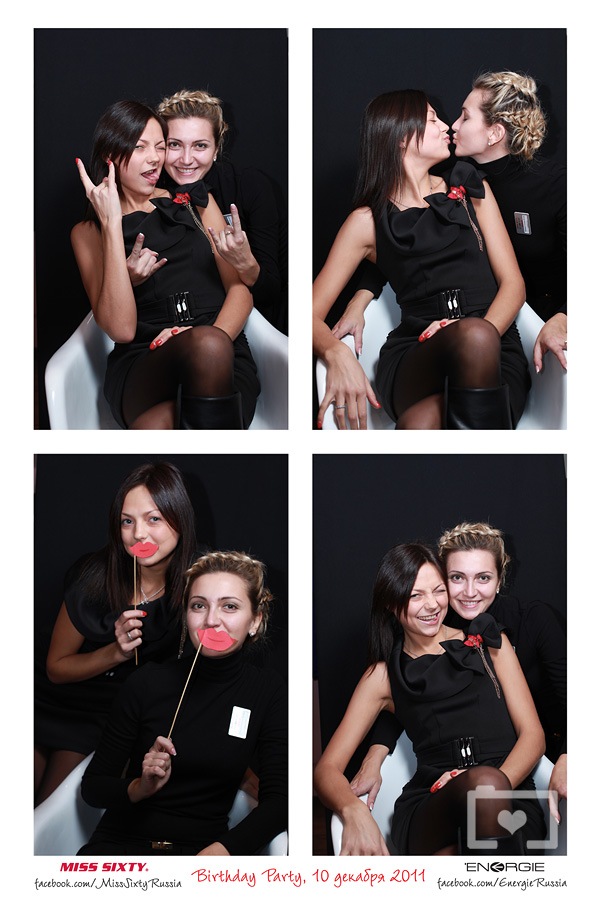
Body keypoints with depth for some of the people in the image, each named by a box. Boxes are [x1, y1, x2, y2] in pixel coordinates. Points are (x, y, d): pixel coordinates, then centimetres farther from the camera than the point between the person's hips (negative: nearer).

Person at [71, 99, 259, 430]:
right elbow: (120, 329, -2)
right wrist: (112, 224, -6)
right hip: (140, 367, -2)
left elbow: (240, 289, 12)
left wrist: (216, 336, -12)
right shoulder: (88, 232, 13)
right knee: (206, 345, -39)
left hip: (225, 360, 2)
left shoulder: (196, 203, 22)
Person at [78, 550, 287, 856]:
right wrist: (139, 788, -16)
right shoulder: (148, 682, 0)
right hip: (121, 842, -1)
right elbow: (92, 786, 6)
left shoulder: (267, 691, 4)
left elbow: (278, 799, -2)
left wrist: (220, 850, -20)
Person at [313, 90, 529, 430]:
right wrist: (337, 353, -18)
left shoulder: (471, 191, 20)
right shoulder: (368, 221, 13)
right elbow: (313, 313, 8)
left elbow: (513, 282, 12)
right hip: (413, 355, -1)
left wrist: (484, 332, -13)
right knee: (473, 336, -39)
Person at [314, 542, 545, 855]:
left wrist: (498, 783, -12)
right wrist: (353, 811, -15)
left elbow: (532, 734, 12)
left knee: (488, 784, -38)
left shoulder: (489, 642, 20)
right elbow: (327, 769, 11)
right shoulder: (384, 675, 18)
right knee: (483, 782, -38)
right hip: (430, 803, -1)